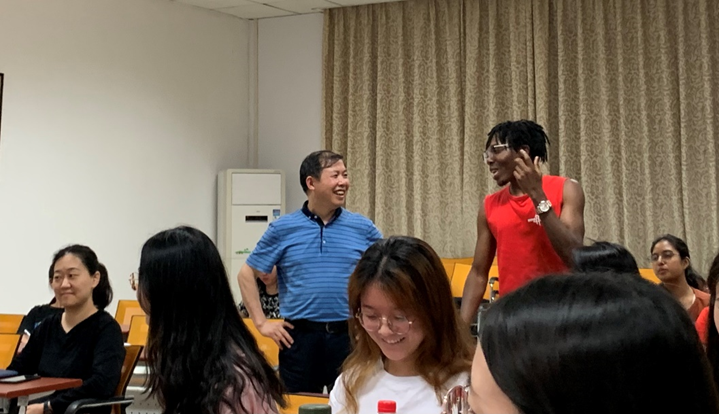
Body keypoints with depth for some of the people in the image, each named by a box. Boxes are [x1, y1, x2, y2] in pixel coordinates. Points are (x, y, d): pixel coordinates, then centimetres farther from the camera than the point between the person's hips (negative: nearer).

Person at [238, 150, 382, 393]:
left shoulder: (363, 228, 3)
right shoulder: (283, 229, 0)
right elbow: (246, 274, 6)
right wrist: (261, 323, 0)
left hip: (349, 336, 1)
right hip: (300, 336, -1)